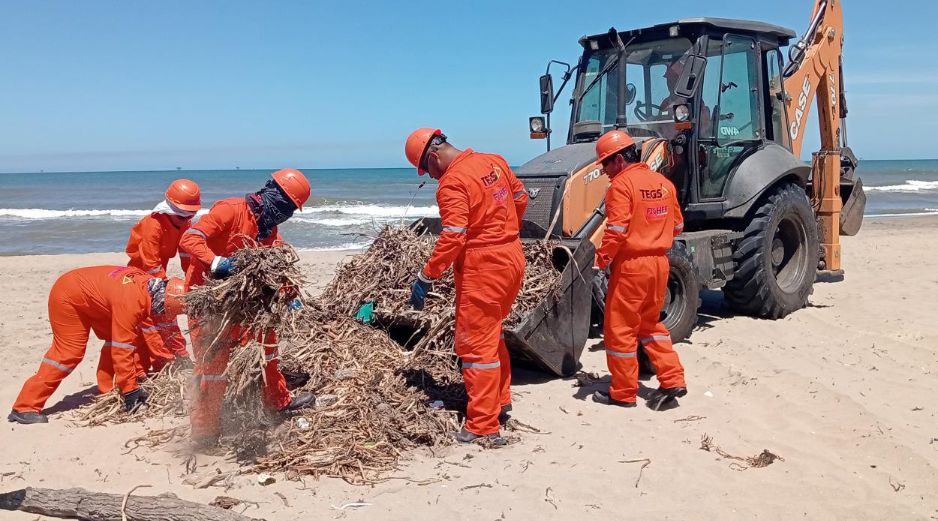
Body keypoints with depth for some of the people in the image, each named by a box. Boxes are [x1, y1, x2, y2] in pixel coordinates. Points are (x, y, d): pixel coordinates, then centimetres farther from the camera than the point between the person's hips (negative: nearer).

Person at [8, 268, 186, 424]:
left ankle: (107, 392, 12)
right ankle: (25, 407, -9)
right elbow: (122, 349, -36)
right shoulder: (131, 301, -37)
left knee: (114, 338, 4)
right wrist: (130, 390, -31)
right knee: (69, 352, -13)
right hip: (67, 297, -9)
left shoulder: (150, 285, -12)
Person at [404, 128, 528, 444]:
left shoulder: (452, 183, -18)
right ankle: (500, 402, 35)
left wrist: (426, 278, -17)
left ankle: (483, 427, 4)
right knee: (491, 332, 24)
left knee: (476, 343, 0)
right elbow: (520, 198, 18)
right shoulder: (495, 162, 7)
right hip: (512, 258, 9)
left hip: (482, 267, -9)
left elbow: (452, 238, -24)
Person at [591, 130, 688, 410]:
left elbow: (616, 231, -20)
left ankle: (623, 392, 13)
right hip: (660, 262, 8)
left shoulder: (621, 184, -13)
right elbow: (677, 225, 14)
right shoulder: (663, 182, 10)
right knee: (650, 324, 22)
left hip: (631, 265, -8)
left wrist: (603, 258, -9)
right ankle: (672, 380, 17)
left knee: (620, 328, 5)